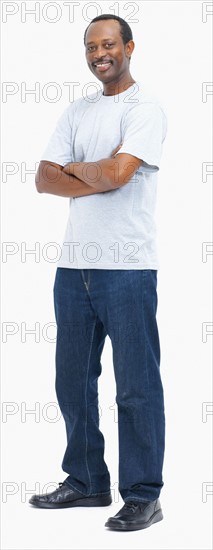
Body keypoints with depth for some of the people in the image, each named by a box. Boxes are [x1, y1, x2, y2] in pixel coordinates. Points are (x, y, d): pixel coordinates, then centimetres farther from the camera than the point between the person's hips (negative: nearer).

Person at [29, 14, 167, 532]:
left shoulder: (146, 108, -4)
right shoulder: (77, 111, 16)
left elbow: (116, 172, -19)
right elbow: (44, 178, 5)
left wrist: (73, 167, 0)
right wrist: (99, 179, -9)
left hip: (127, 268, -7)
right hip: (74, 264, 7)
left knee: (136, 387, -1)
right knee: (73, 381, 13)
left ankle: (143, 497, 7)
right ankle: (86, 482, 27)